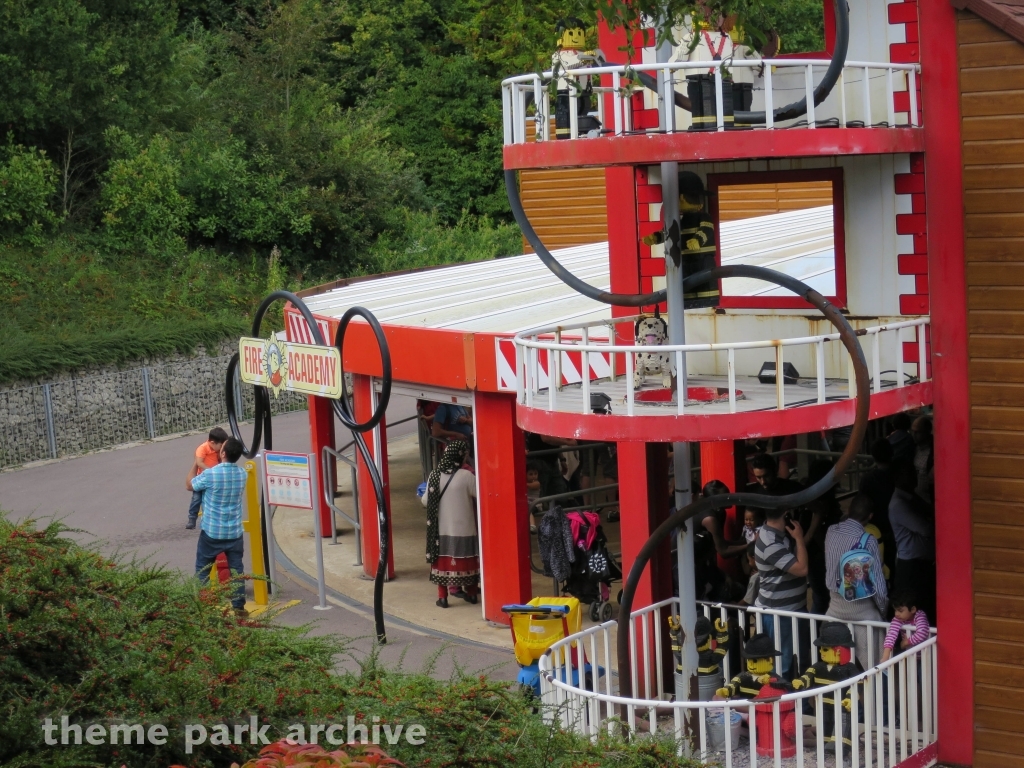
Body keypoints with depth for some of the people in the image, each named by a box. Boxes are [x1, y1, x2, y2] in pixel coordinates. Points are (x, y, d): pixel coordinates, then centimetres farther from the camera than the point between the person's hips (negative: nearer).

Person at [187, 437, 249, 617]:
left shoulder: (210, 474, -19)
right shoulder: (242, 474, -3)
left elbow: (189, 485, -1)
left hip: (211, 531, -4)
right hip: (235, 532, 4)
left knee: (203, 569, 11)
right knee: (236, 569, 9)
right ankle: (239, 607, 9)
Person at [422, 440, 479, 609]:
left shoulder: (434, 476, -3)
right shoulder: (466, 476, -15)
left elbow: (426, 501, 5)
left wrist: (421, 497, 28)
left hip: (441, 529, 3)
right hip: (464, 528, -3)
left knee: (442, 560, 10)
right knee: (467, 560, 11)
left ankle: (442, 596, 10)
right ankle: (471, 593, 22)